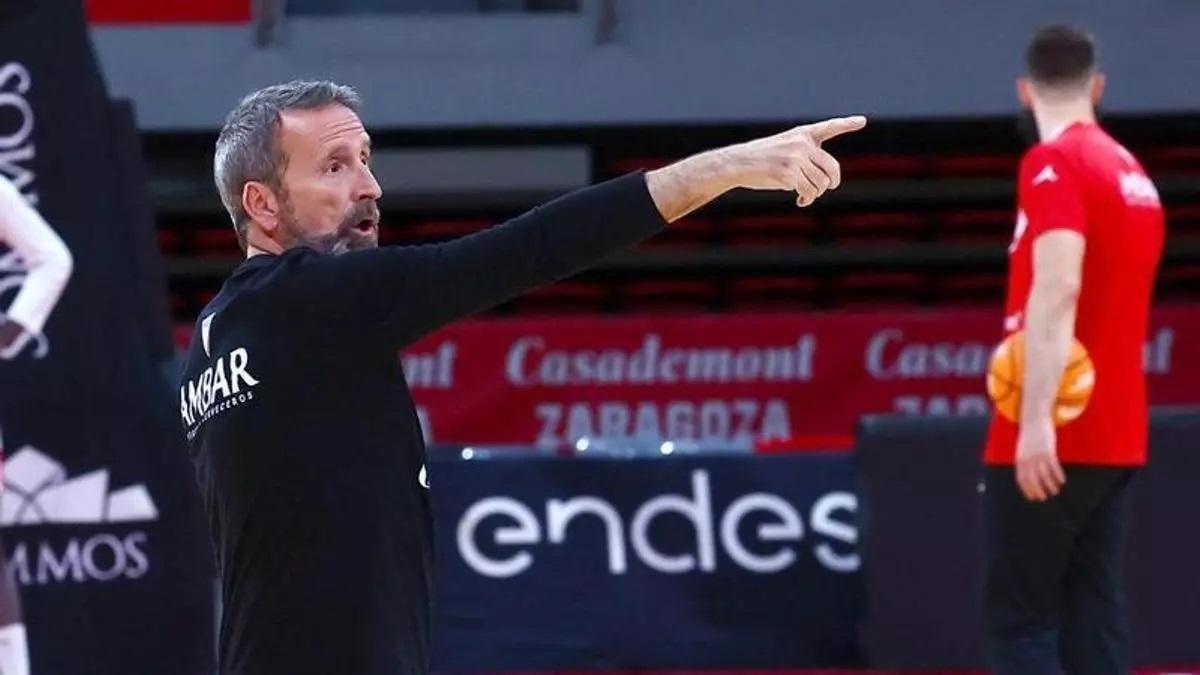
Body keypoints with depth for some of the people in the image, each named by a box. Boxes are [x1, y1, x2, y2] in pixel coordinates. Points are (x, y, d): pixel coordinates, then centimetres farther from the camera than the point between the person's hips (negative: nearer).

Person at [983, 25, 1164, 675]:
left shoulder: (1053, 162, -10)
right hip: (1116, 437, 8)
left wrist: (1037, 418, -27)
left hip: (1055, 440, -8)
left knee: (1019, 621, -6)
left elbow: (1058, 287, -22)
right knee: (1093, 616, 7)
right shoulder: (1132, 173, 14)